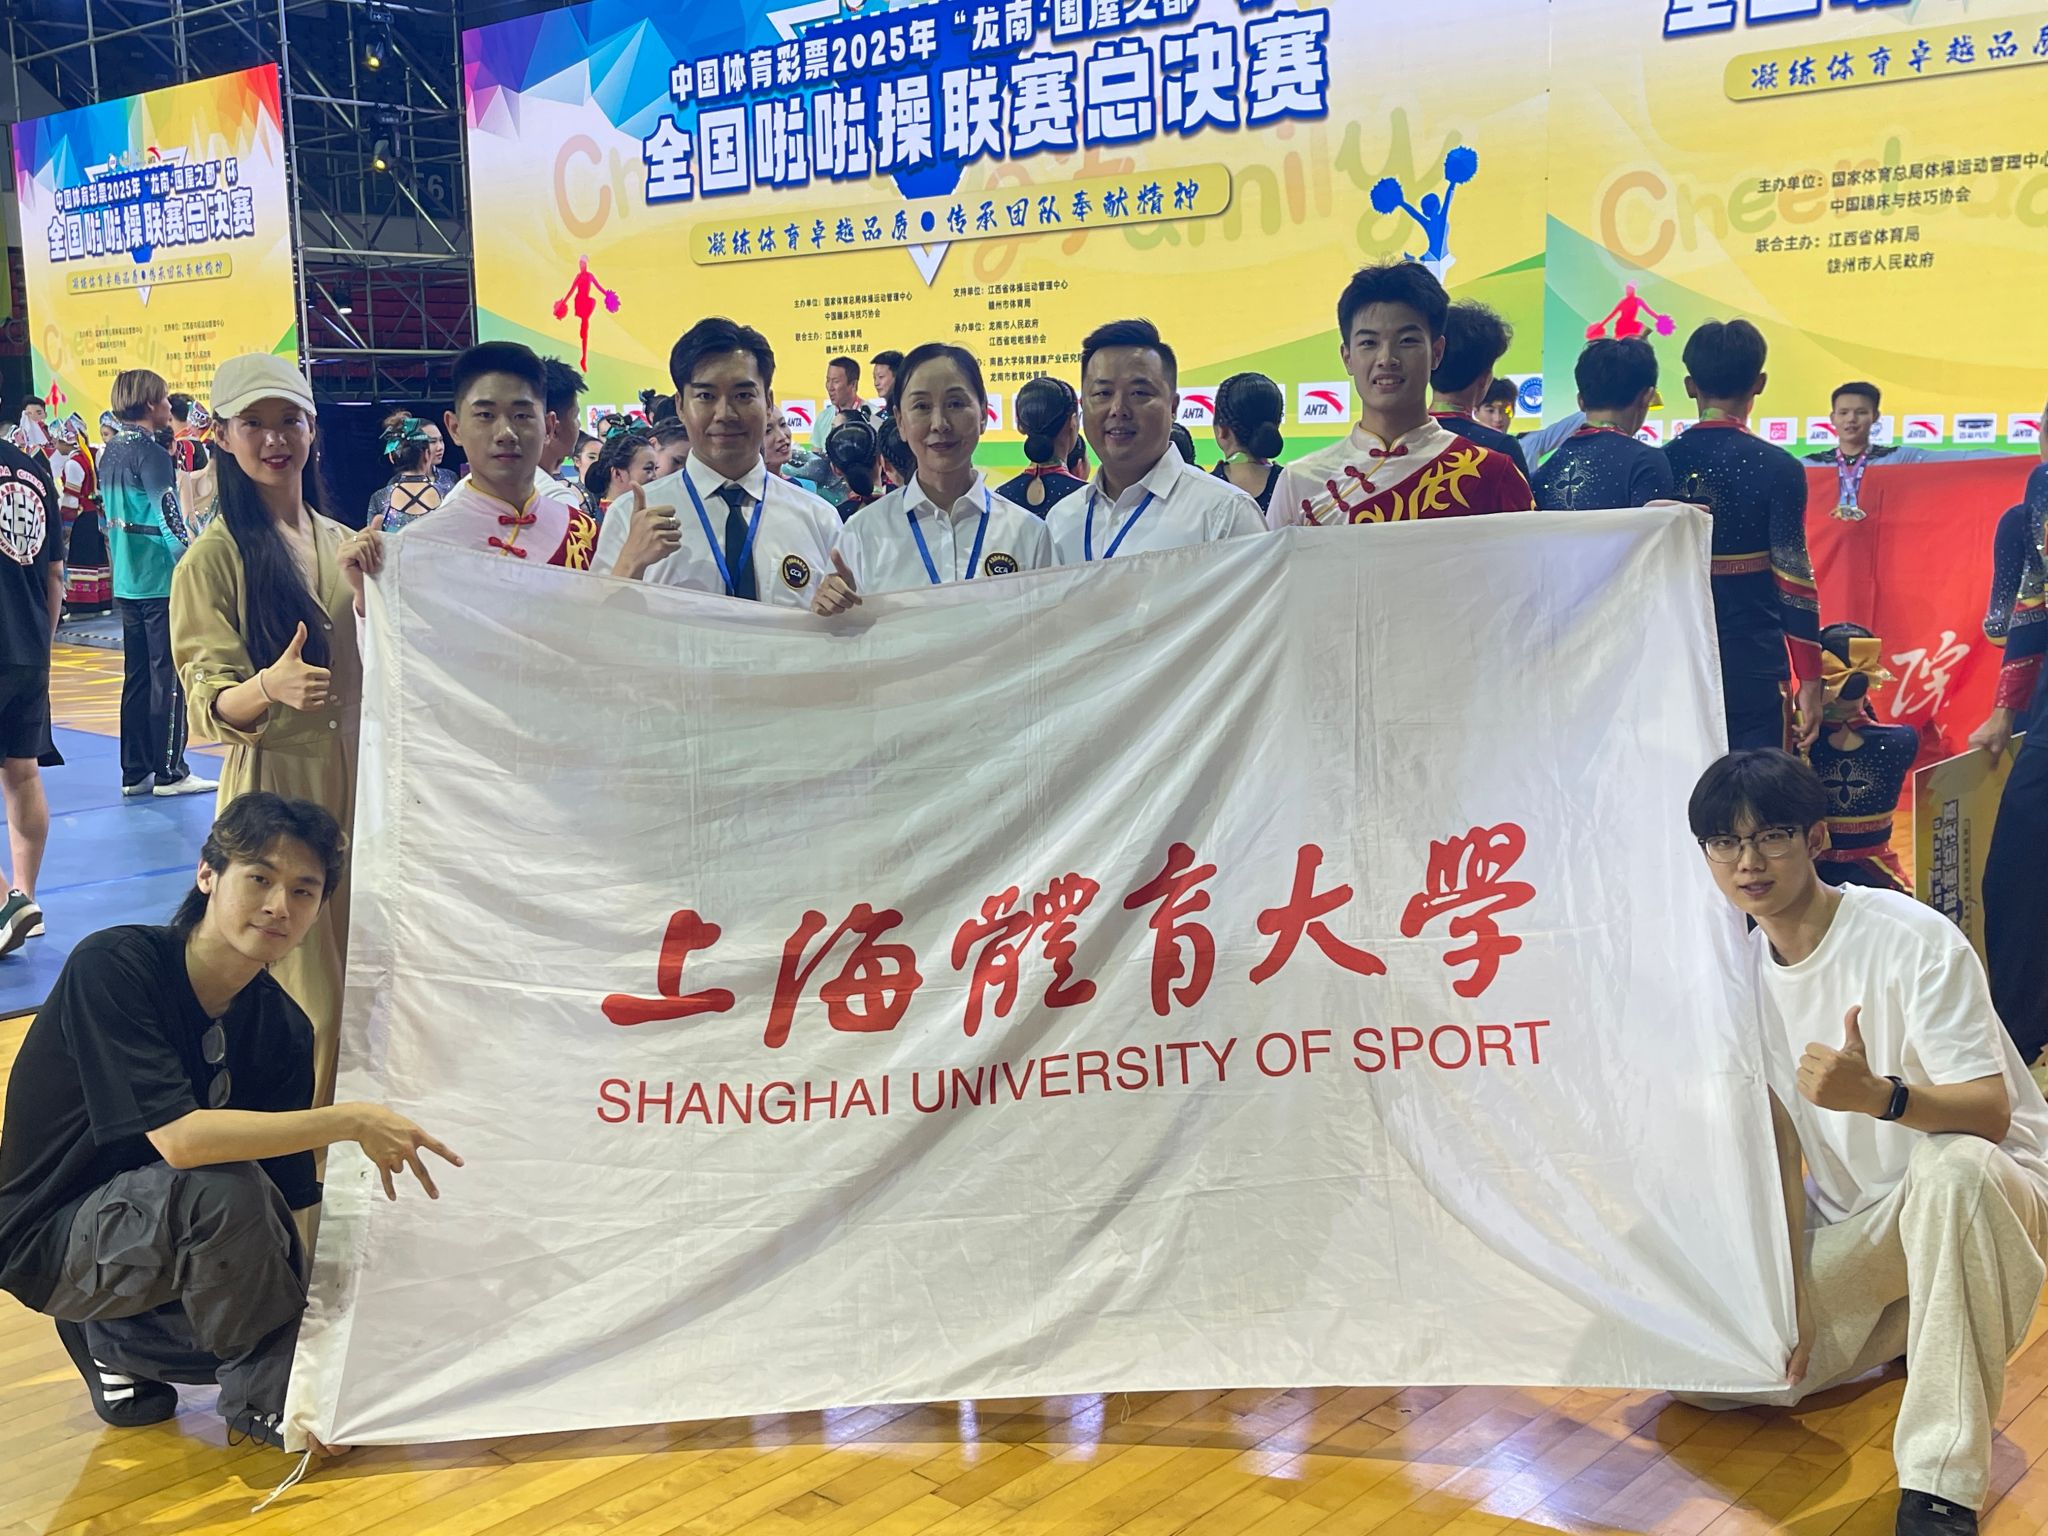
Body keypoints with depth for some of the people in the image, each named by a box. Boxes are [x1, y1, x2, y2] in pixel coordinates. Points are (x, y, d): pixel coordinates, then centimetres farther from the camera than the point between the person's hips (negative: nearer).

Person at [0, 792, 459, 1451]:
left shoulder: (283, 1030, -5)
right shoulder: (113, 966, -23)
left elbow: (291, 1203, -6)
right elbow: (180, 1137, -34)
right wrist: (352, 1120, -33)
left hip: (161, 1232, 6)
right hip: (54, 1239, -6)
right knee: (224, 1185, -35)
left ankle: (116, 1341, 11)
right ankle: (266, 1398, -10)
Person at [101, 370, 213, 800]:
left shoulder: (111, 454, 12)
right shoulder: (152, 454, -14)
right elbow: (170, 522, -18)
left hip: (127, 582, 8)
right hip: (162, 581, -8)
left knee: (137, 677, 11)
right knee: (168, 678, -2)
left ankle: (135, 772, 16)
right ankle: (169, 772, 2)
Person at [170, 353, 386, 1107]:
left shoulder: (341, 542, 10)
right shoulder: (213, 556, -6)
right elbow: (210, 705, -11)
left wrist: (363, 591, -9)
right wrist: (268, 687, -33)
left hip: (356, 781, 5)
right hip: (276, 789, -5)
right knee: (303, 998, -5)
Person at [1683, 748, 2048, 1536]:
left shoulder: (1913, 939, -20)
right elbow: (1776, 1142, 0)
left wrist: (1877, 1095, -46)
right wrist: (1787, 1296, -6)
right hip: (1849, 1222, 6)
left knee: (1950, 1162, -42)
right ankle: (1905, 1330, 17)